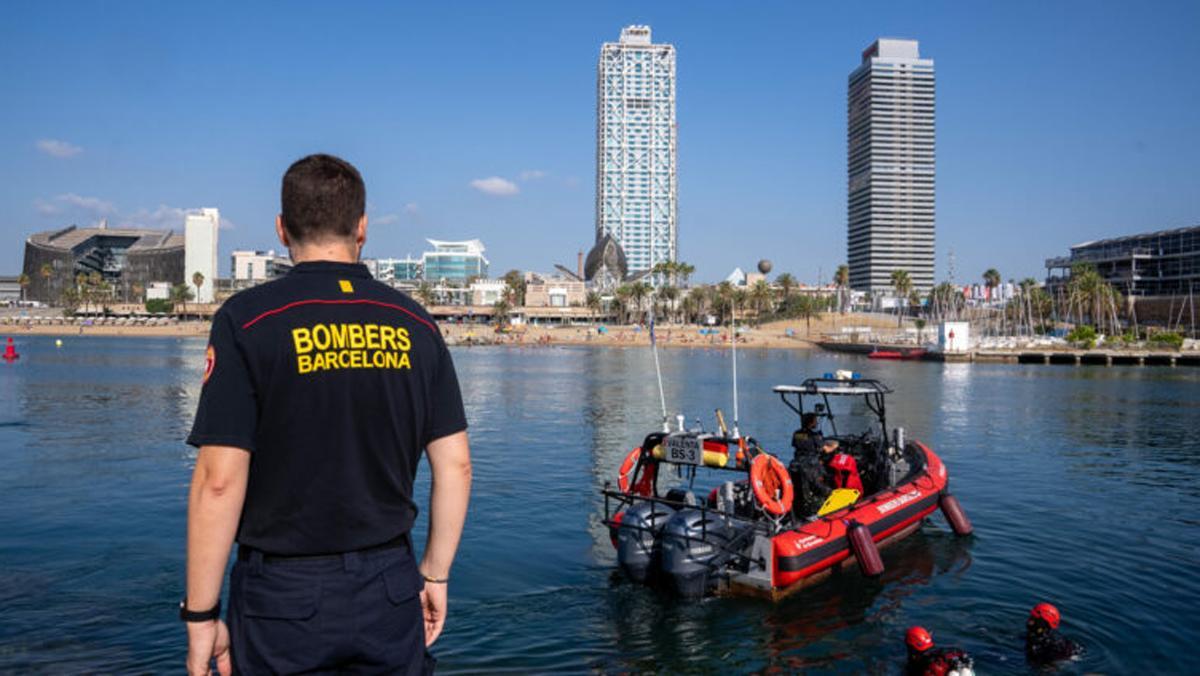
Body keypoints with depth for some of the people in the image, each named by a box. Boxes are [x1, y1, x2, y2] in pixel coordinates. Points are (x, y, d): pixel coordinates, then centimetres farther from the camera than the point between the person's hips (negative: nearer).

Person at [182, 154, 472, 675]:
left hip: (284, 597, -2)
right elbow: (455, 465, 1)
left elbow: (219, 480, -14)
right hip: (389, 591, 3)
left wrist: (200, 616, -5)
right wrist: (435, 574, 12)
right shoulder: (414, 324, 0)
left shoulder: (247, 319, -10)